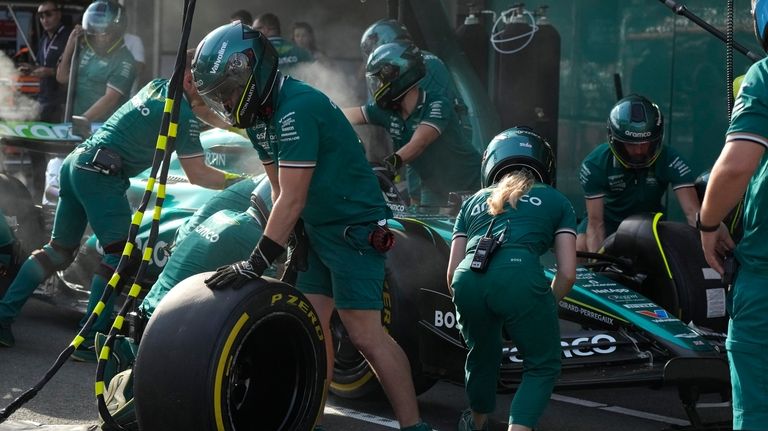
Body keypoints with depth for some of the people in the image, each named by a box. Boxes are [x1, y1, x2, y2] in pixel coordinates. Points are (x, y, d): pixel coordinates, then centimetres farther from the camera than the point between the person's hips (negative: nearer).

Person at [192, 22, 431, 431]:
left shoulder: (297, 108, -23)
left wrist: (256, 263, -23)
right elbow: (279, 193, 11)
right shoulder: (260, 114, 6)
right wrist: (287, 247, 8)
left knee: (365, 333, -13)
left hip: (354, 228, -10)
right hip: (317, 229, 10)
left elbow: (292, 200, -24)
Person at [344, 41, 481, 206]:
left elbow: (418, 144, -38)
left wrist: (390, 164, -52)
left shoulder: (437, 105, -23)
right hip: (434, 191, 6)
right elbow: (343, 116, 0)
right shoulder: (387, 110, -4)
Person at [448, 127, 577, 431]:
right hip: (520, 277, -3)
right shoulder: (556, 201, 27)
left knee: (483, 355, 31)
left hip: (467, 280, 4)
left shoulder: (474, 201, 33)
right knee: (543, 366, 18)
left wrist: (471, 311, 42)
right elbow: (567, 273, 16)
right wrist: (543, 309, 30)